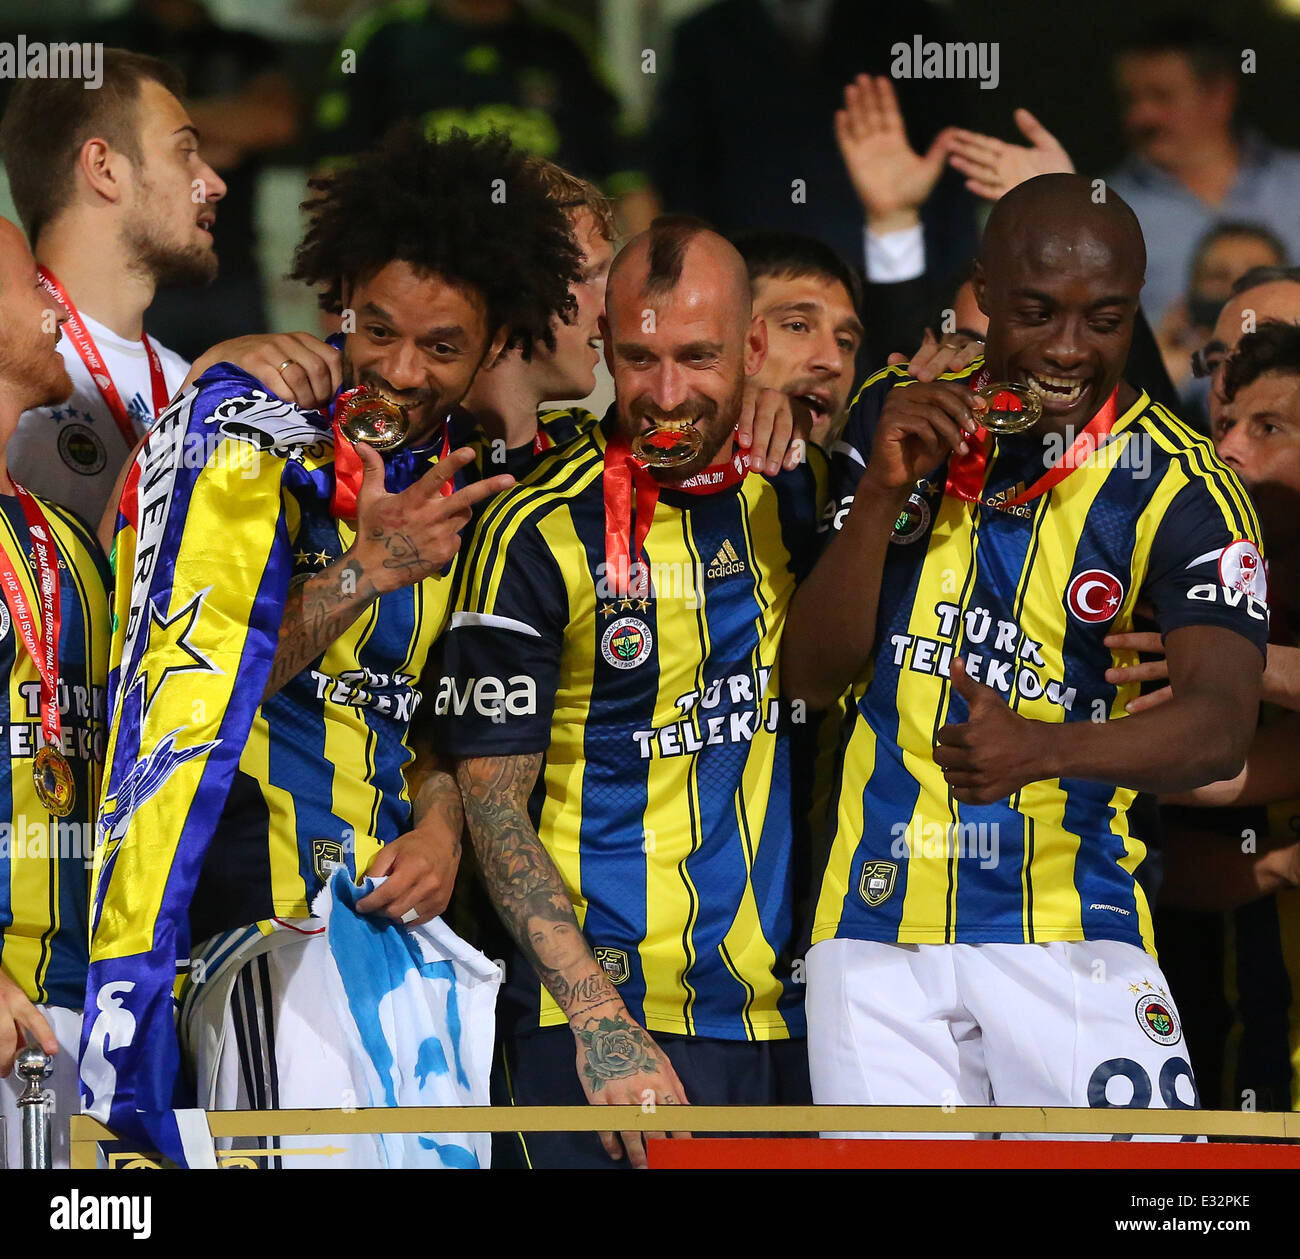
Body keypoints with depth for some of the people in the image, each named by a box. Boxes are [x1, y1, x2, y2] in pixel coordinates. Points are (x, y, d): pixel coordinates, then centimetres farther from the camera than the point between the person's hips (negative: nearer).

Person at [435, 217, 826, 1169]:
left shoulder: (793, 494, 7)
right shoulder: (539, 531, -8)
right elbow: (493, 804, -8)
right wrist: (601, 1027, -17)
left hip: (783, 1011, 5)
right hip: (608, 1024, -5)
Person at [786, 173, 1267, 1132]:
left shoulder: (1177, 484, -5)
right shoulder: (899, 422, 7)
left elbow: (1222, 725, -20)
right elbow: (812, 678, 5)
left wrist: (1047, 747, -39)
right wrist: (881, 492, -10)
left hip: (1072, 931, -3)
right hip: (877, 923, 3)